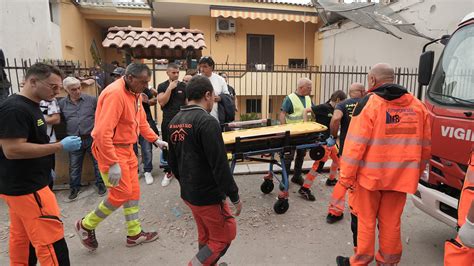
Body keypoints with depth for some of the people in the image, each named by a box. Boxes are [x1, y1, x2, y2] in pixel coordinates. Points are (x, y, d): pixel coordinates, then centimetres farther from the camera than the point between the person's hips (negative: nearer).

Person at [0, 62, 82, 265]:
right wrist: (60, 146, -23)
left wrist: (44, 167, 22)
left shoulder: (30, 106, 12)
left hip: (21, 185, 10)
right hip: (26, 188, -10)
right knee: (51, 241, -7)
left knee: (22, 238, 20)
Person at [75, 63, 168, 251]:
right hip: (111, 150, -9)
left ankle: (135, 234, 26)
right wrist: (113, 164, -28)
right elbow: (103, 132, -29)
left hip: (127, 149, 9)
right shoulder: (115, 94, -24)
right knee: (121, 194, -4)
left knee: (133, 191, 13)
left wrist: (156, 140, 10)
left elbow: (141, 121, 18)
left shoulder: (134, 93, 7)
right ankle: (86, 226, 19)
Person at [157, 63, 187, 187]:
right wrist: (170, 88, -15)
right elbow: (162, 102, -11)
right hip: (168, 122, 0)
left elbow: (188, 103, 5)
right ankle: (168, 172, 18)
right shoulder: (162, 86, 2)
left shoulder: (183, 86, 4)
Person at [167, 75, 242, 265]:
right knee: (225, 234, 12)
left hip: (188, 193, 8)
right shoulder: (207, 122, -23)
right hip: (208, 195, -8)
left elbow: (172, 161, 11)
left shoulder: (175, 122, 3)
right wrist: (234, 196, -14)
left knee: (205, 235, 23)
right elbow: (220, 165, -24)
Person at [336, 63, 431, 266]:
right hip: (401, 176, 5)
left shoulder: (369, 102, -11)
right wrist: (417, 171, 25)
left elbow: (356, 143, -16)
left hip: (370, 174, -4)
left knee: (366, 220, 9)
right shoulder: (418, 105, 7)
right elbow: (425, 145, 13)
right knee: (391, 222, 15)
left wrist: (346, 176, -10)